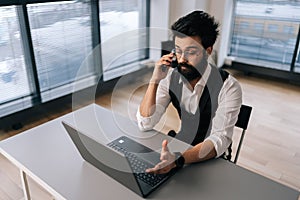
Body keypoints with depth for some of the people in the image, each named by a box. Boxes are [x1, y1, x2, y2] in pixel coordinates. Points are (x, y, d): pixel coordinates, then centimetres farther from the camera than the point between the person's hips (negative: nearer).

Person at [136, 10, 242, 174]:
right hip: (175, 150, 4)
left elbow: (220, 139, -27)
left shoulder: (228, 87, -19)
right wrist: (155, 80, -22)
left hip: (209, 158, -3)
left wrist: (178, 160, -44)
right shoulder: (170, 77, -7)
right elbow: (145, 124, -11)